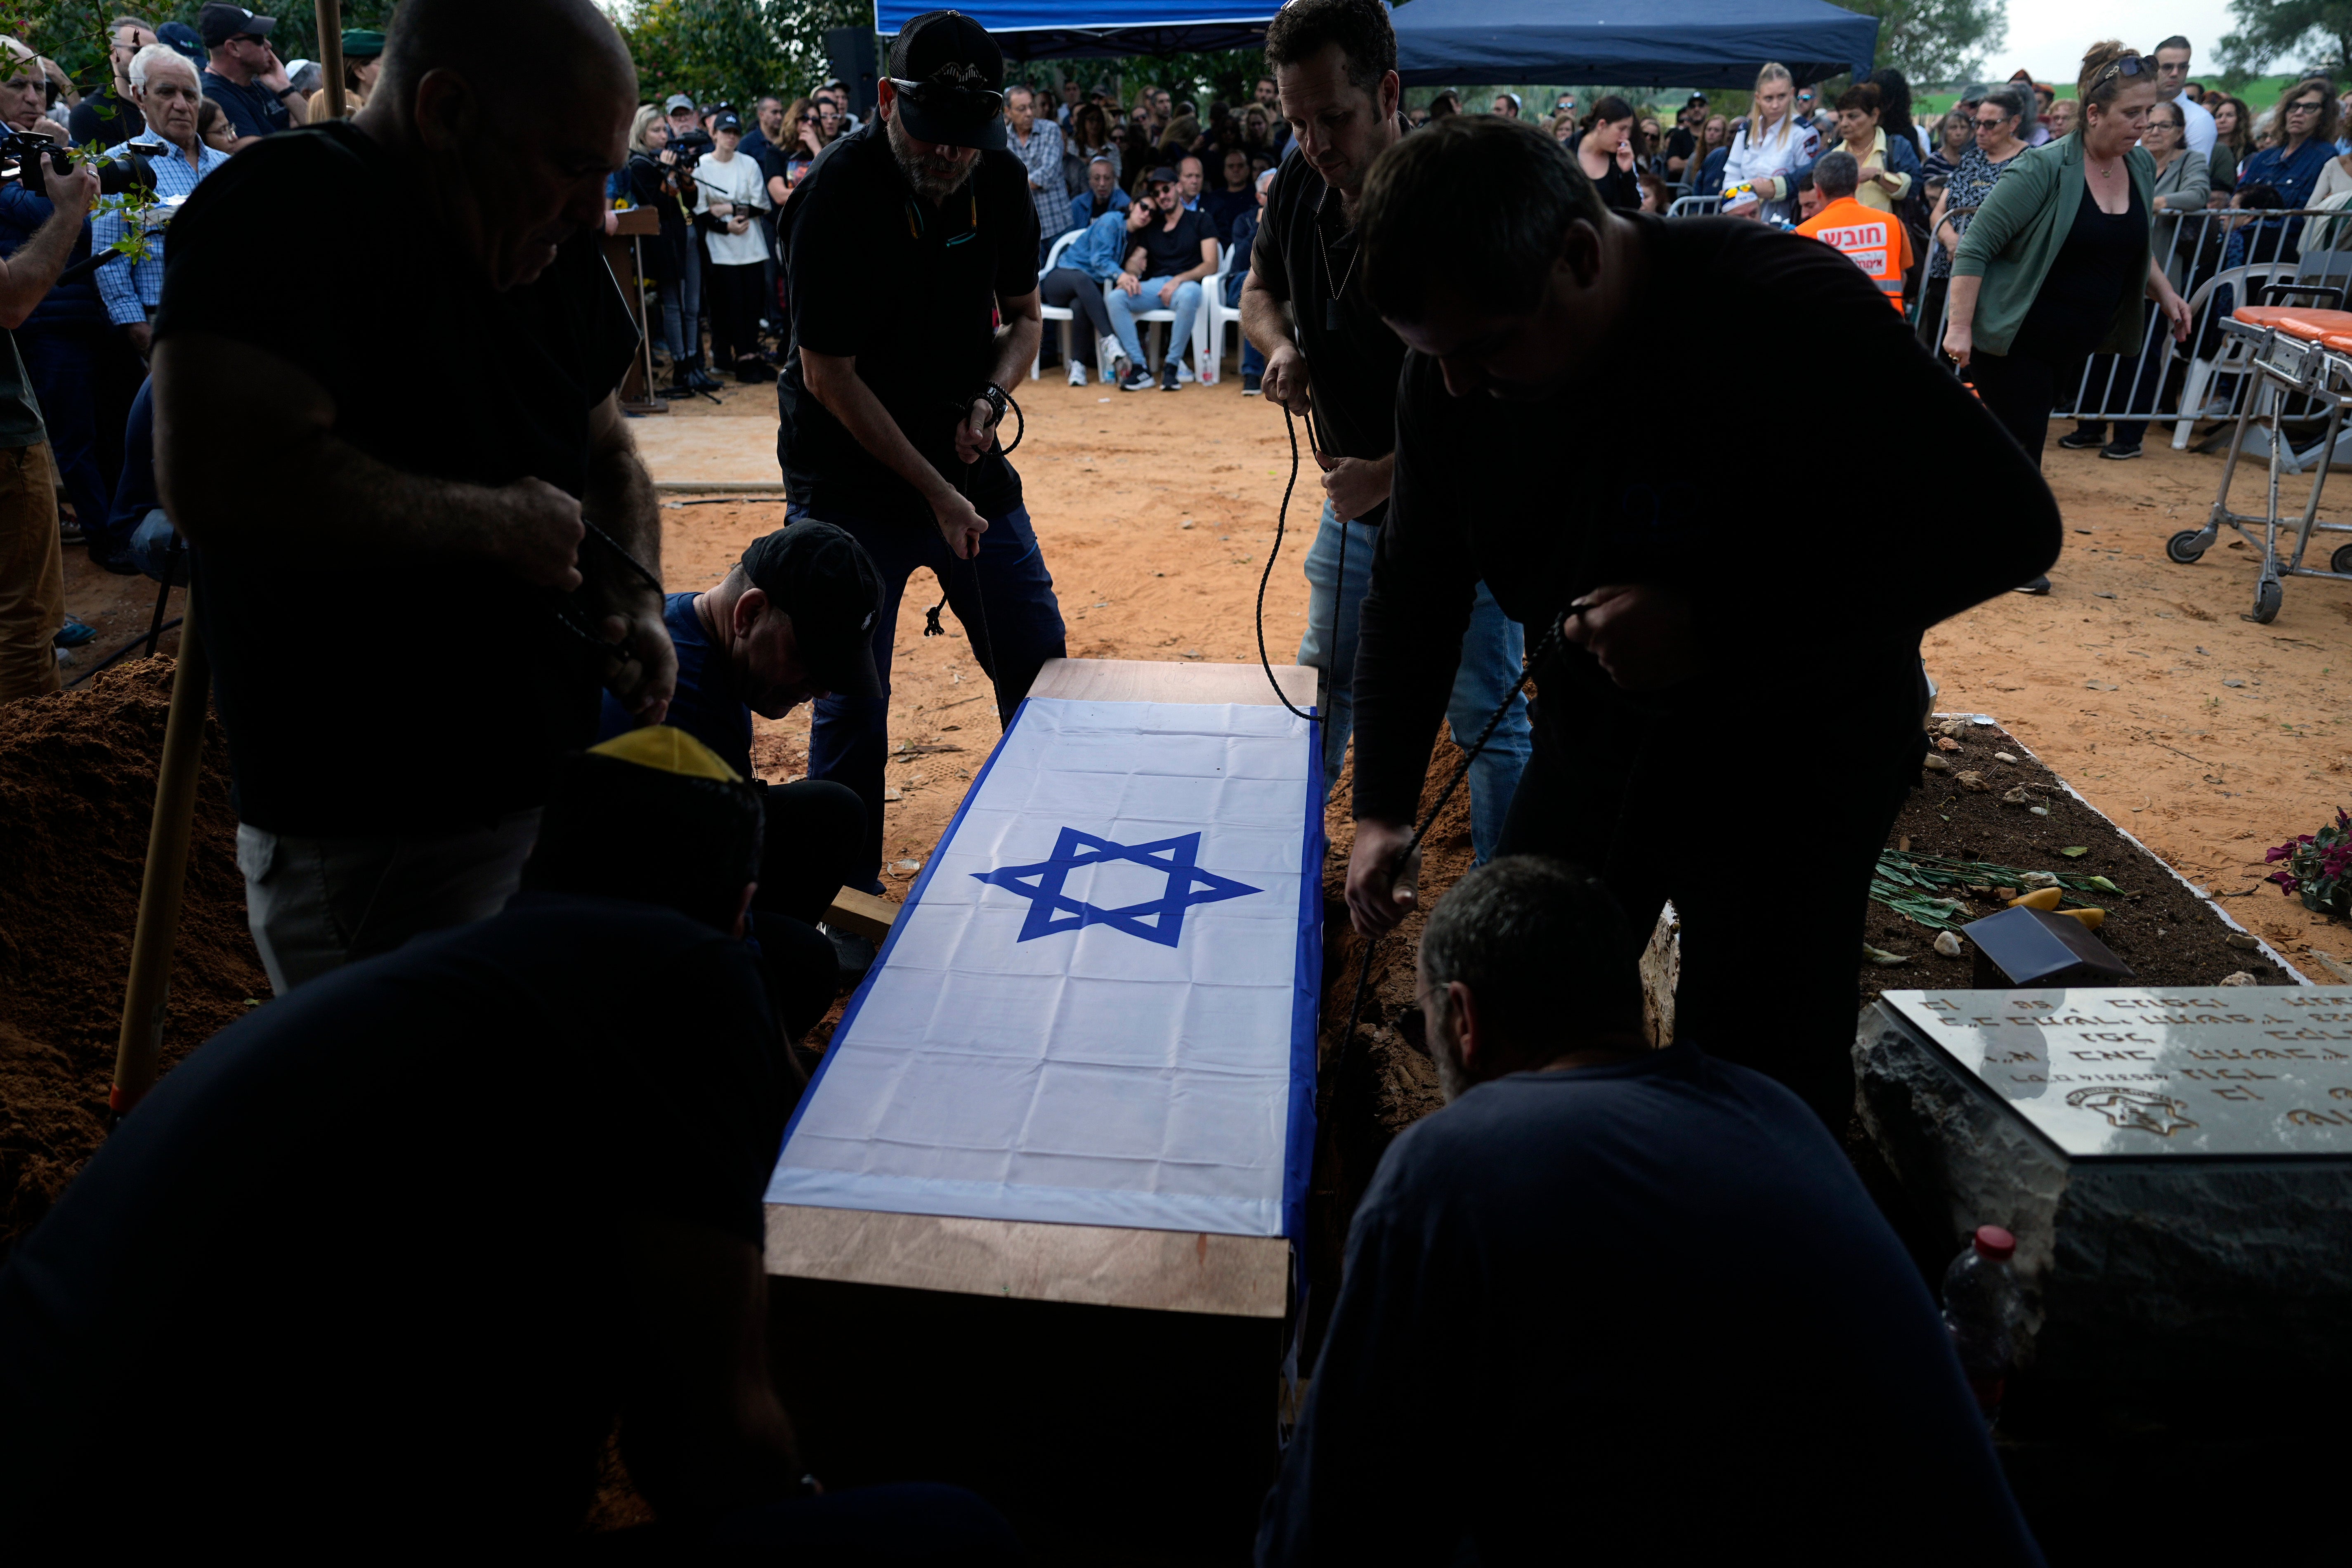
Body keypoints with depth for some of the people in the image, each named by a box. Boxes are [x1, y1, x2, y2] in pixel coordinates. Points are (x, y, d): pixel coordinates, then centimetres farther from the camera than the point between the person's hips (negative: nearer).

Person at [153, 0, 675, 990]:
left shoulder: (552, 251, 8)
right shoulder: (292, 209, -17)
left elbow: (607, 454, 19)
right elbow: (218, 480, -31)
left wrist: (636, 601, 1)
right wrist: (502, 523, -21)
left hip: (548, 787, 8)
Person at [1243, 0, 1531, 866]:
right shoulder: (1301, 183, -3)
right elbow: (1260, 289, 15)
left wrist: (1387, 474, -23)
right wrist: (1280, 345, -8)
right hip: (1354, 501, 7)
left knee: (1486, 719, 2)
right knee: (1325, 683, 21)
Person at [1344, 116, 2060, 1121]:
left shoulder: (1789, 313, -26)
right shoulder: (1449, 370, -10)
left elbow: (2008, 522, -24)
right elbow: (1415, 594, 1)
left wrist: (1716, 626, -34)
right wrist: (1381, 805, -6)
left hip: (1794, 772, -4)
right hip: (1593, 742, 5)